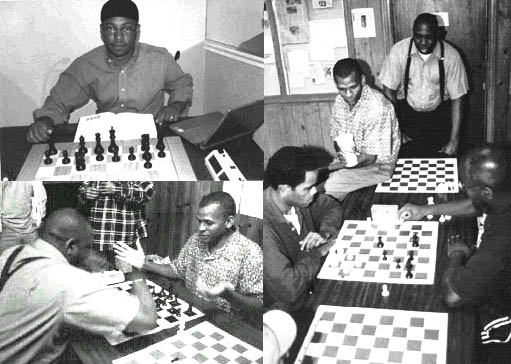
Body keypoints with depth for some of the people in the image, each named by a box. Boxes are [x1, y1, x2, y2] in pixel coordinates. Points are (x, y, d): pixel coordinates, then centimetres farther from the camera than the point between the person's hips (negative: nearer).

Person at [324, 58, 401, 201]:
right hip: (350, 159, 7)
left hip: (377, 167, -7)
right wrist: (343, 156, -17)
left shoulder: (377, 107, -27)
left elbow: (370, 158, -24)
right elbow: (337, 137, 6)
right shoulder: (340, 100, -5)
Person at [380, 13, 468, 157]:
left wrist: (454, 140, -12)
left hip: (439, 117, 0)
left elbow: (457, 98, -9)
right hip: (407, 114, 0)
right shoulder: (399, 51, -13)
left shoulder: (451, 55, -13)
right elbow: (389, 91, -8)